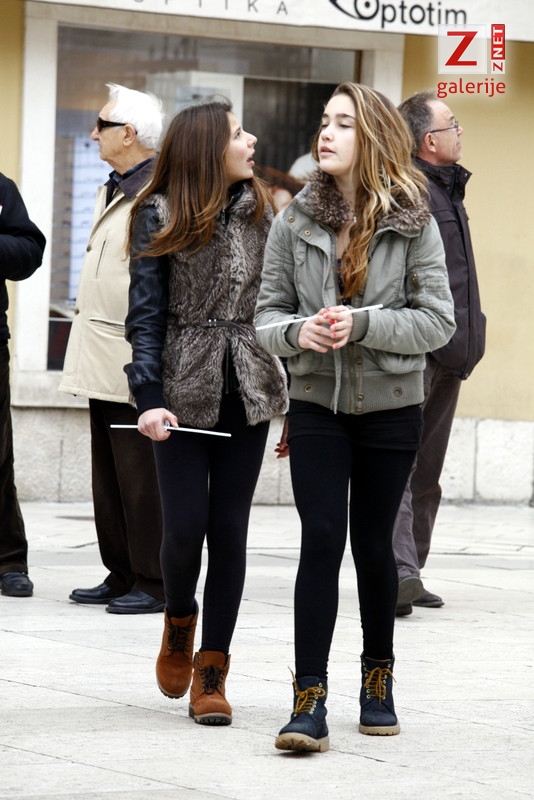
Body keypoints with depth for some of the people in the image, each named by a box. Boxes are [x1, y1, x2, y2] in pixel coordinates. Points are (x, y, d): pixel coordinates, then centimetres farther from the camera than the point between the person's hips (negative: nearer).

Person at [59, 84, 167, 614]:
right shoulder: (111, 192, 17)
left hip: (135, 360, -10)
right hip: (102, 357, 10)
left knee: (140, 476, -5)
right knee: (107, 475, 12)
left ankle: (153, 584, 0)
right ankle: (121, 576, 18)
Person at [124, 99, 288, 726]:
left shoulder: (261, 210, 7)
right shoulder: (160, 216, -4)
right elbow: (146, 314, -7)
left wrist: (295, 393, 9)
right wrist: (150, 398, -18)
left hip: (248, 391, 3)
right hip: (185, 391, -3)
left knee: (229, 530, 2)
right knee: (185, 527, -6)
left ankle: (211, 672, 9)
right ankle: (179, 621, 26)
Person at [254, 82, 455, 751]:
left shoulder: (413, 223, -5)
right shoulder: (296, 221, 1)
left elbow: (438, 319, -7)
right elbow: (267, 312, 5)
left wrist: (362, 324, -20)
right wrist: (298, 331, -17)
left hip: (391, 406, -1)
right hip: (317, 402, 1)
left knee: (372, 542, 10)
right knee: (321, 539, -8)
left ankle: (378, 675, 30)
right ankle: (309, 701, -10)